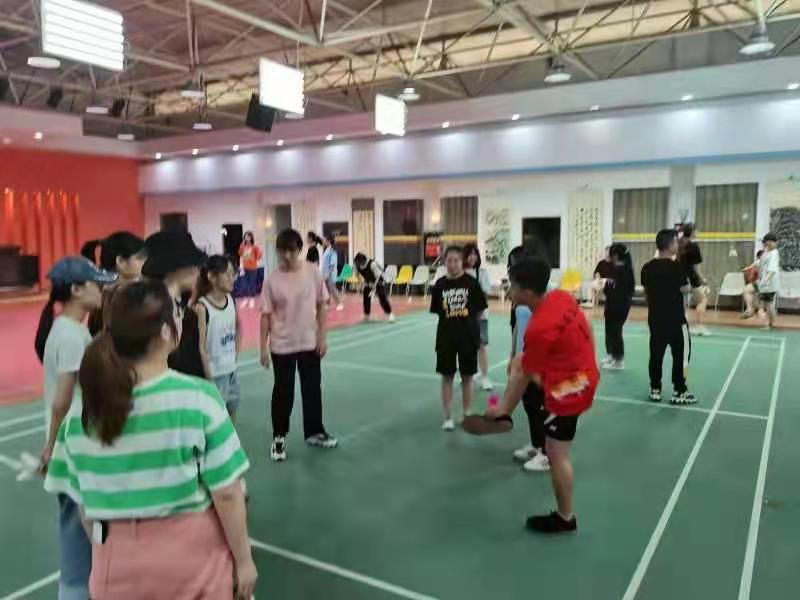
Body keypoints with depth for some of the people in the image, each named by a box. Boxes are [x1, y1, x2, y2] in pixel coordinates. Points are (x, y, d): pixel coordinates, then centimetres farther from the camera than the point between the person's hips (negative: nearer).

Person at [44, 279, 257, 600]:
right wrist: (243, 559, -2)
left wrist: (108, 554, 17)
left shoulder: (82, 410, -7)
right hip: (192, 555, -2)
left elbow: (83, 502, 2)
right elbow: (226, 493, -16)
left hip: (119, 563, 3)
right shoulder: (198, 397, -20)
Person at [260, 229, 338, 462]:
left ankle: (314, 432, 32)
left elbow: (321, 305, 1)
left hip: (309, 342, 2)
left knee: (312, 388, 13)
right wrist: (264, 347, -6)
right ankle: (279, 437, 25)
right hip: (282, 346, -2)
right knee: (283, 391, 8)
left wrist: (322, 336, -2)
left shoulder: (313, 272, -6)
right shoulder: (272, 280, -10)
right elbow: (266, 315, -5)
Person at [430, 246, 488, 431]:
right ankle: (448, 417, 19)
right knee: (447, 377, 7)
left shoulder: (471, 282, -8)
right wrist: (452, 322, 4)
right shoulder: (440, 284, -2)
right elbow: (437, 311, 7)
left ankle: (467, 414, 25)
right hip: (446, 337, 2)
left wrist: (469, 324, 6)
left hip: (468, 337, -1)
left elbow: (479, 311, 0)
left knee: (467, 376, 9)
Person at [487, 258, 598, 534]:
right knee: (518, 362, 17)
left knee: (557, 454, 3)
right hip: (584, 374, 10)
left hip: (569, 388, -10)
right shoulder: (562, 296, -6)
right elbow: (587, 329, 10)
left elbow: (523, 377, -19)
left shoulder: (539, 328, -30)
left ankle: (565, 518, 19)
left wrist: (504, 408, -4)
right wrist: (588, 365, 23)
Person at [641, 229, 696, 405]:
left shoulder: (647, 267, 4)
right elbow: (685, 289, -11)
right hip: (675, 318, -5)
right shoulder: (676, 266, -14)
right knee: (679, 355, 4)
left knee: (656, 354, 10)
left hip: (655, 318, 5)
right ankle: (679, 392, 8)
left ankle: (655, 390, 15)